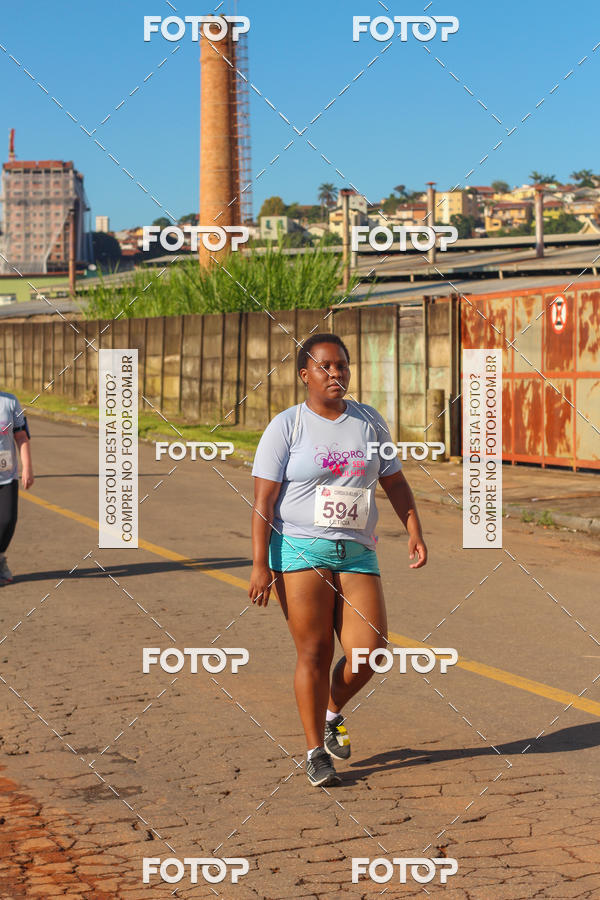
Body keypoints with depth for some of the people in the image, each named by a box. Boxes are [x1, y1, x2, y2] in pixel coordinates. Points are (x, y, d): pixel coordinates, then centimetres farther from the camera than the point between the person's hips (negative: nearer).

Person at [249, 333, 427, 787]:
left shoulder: (369, 421, 10)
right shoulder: (286, 426, -3)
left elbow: (395, 481, 18)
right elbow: (263, 500, -6)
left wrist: (414, 532, 4)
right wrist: (260, 565, -12)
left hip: (356, 553, 4)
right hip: (300, 550, -4)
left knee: (369, 651, -5)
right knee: (314, 652, -3)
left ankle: (332, 711, 25)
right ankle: (316, 751, 11)